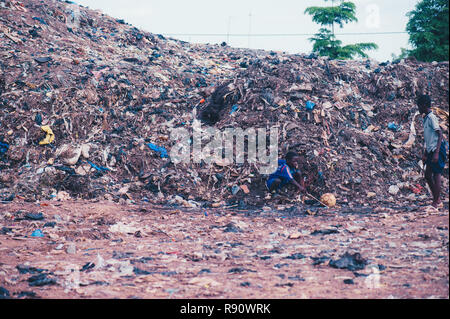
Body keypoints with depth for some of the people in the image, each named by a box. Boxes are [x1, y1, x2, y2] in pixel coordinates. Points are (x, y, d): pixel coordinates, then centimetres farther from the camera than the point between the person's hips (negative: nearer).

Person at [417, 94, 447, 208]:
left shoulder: (431, 117, -13)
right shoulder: (426, 118, 16)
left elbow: (440, 135, -18)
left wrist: (436, 153, -23)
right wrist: (425, 154, 24)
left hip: (437, 150, -9)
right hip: (431, 151, 9)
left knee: (436, 175, -5)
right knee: (428, 175, 10)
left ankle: (437, 202, 2)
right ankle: (436, 199, 18)